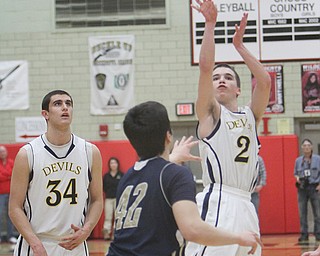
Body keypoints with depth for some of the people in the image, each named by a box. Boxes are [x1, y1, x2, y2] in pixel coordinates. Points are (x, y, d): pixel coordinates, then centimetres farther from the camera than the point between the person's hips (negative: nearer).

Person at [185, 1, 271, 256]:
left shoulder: (250, 116, 19)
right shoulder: (209, 113, 6)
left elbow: (264, 81, 4)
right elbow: (205, 66, -7)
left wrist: (239, 45, 9)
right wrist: (210, 24, -5)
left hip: (245, 208, 6)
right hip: (217, 205, -6)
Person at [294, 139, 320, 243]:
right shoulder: (298, 160, 9)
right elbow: (295, 173, 18)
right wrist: (297, 178, -4)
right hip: (302, 188, 2)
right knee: (302, 212, 2)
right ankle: (304, 234, 7)